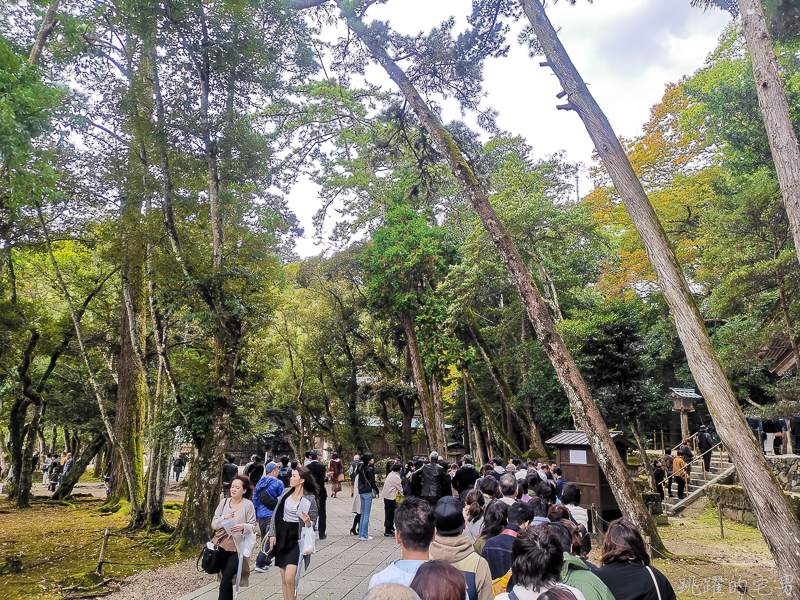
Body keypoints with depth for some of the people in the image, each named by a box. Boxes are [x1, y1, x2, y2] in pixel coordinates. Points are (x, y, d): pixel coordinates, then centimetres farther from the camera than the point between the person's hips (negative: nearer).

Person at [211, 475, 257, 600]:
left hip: (237, 548, -4)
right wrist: (224, 518, -12)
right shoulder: (224, 502, 5)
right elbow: (214, 524, 7)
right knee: (227, 582, 12)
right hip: (223, 545, 4)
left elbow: (253, 526, -4)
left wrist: (243, 527, -24)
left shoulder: (248, 505, -6)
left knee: (224, 583, -10)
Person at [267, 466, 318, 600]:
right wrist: (272, 534, 5)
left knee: (289, 578, -14)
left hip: (296, 540, -5)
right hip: (281, 537, 5)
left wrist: (308, 522, -24)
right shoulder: (286, 492, 4)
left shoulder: (310, 499, -9)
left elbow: (313, 523, -2)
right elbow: (276, 514, 11)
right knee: (283, 578, 11)